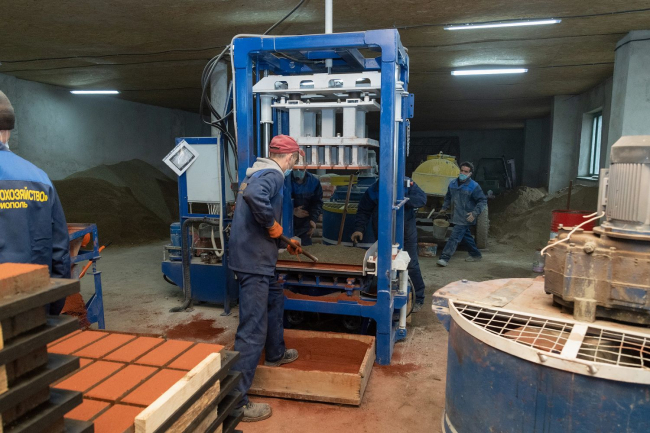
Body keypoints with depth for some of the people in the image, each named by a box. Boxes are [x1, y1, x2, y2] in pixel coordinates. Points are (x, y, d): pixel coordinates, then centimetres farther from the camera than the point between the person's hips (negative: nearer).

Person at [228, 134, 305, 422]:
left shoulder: (259, 173, 17)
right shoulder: (273, 174, -13)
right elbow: (254, 195, -38)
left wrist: (285, 243, 33)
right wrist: (273, 224, -21)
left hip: (253, 257, 11)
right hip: (254, 260, -11)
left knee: (275, 300, 30)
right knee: (253, 330, -5)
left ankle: (275, 354, 49)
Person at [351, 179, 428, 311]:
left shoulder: (408, 184, -8)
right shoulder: (373, 190, -5)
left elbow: (422, 199, -19)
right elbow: (363, 211, -4)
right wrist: (359, 228, -18)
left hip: (406, 235, -1)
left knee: (411, 266, 3)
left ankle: (418, 299, 16)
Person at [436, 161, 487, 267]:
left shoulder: (474, 186, -12)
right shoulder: (453, 183, 6)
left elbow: (483, 201, -10)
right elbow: (448, 197, 22)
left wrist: (475, 213, -20)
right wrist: (444, 208, 13)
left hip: (466, 218, -7)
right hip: (457, 217, 7)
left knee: (454, 237, -11)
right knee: (466, 237, 18)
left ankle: (444, 258, -11)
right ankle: (476, 255, 35)